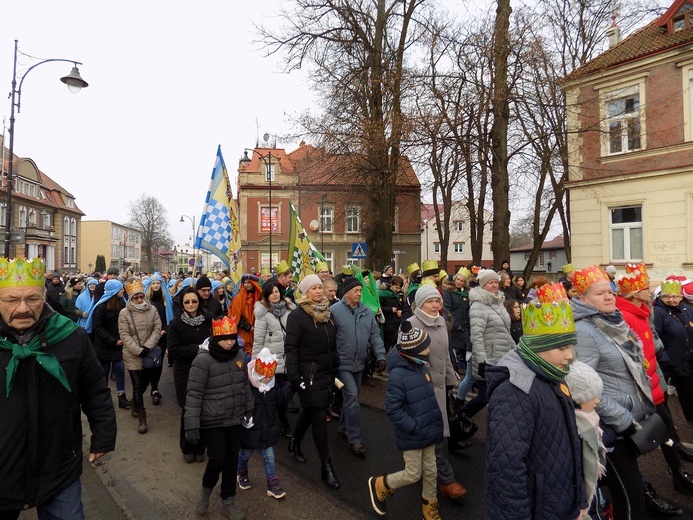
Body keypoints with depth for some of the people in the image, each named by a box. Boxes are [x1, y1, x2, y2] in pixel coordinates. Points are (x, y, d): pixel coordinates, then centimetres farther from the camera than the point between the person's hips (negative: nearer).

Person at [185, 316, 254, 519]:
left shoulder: (239, 355, -1)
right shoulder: (203, 360, -19)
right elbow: (194, 394, -18)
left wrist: (249, 411, 15)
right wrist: (192, 426, -20)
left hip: (235, 420, 5)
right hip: (212, 422, -5)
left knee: (232, 460, 13)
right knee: (218, 459, -2)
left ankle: (228, 502, 33)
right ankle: (206, 490, 31)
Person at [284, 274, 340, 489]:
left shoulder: (327, 313, 8)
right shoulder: (297, 316, -13)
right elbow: (290, 347, -15)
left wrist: (336, 367, 15)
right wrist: (294, 376, -20)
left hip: (326, 372, 7)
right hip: (309, 373, -7)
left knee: (309, 411, 20)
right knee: (319, 416, -3)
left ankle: (295, 444, 44)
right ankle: (326, 466, 8)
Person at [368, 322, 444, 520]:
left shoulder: (421, 367, -1)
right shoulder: (398, 375, -26)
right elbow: (392, 409, -24)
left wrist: (437, 424, 9)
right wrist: (415, 428, -22)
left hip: (429, 432, 7)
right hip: (411, 436, -7)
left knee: (430, 471, 18)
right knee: (413, 474, 7)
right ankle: (379, 485, 31)